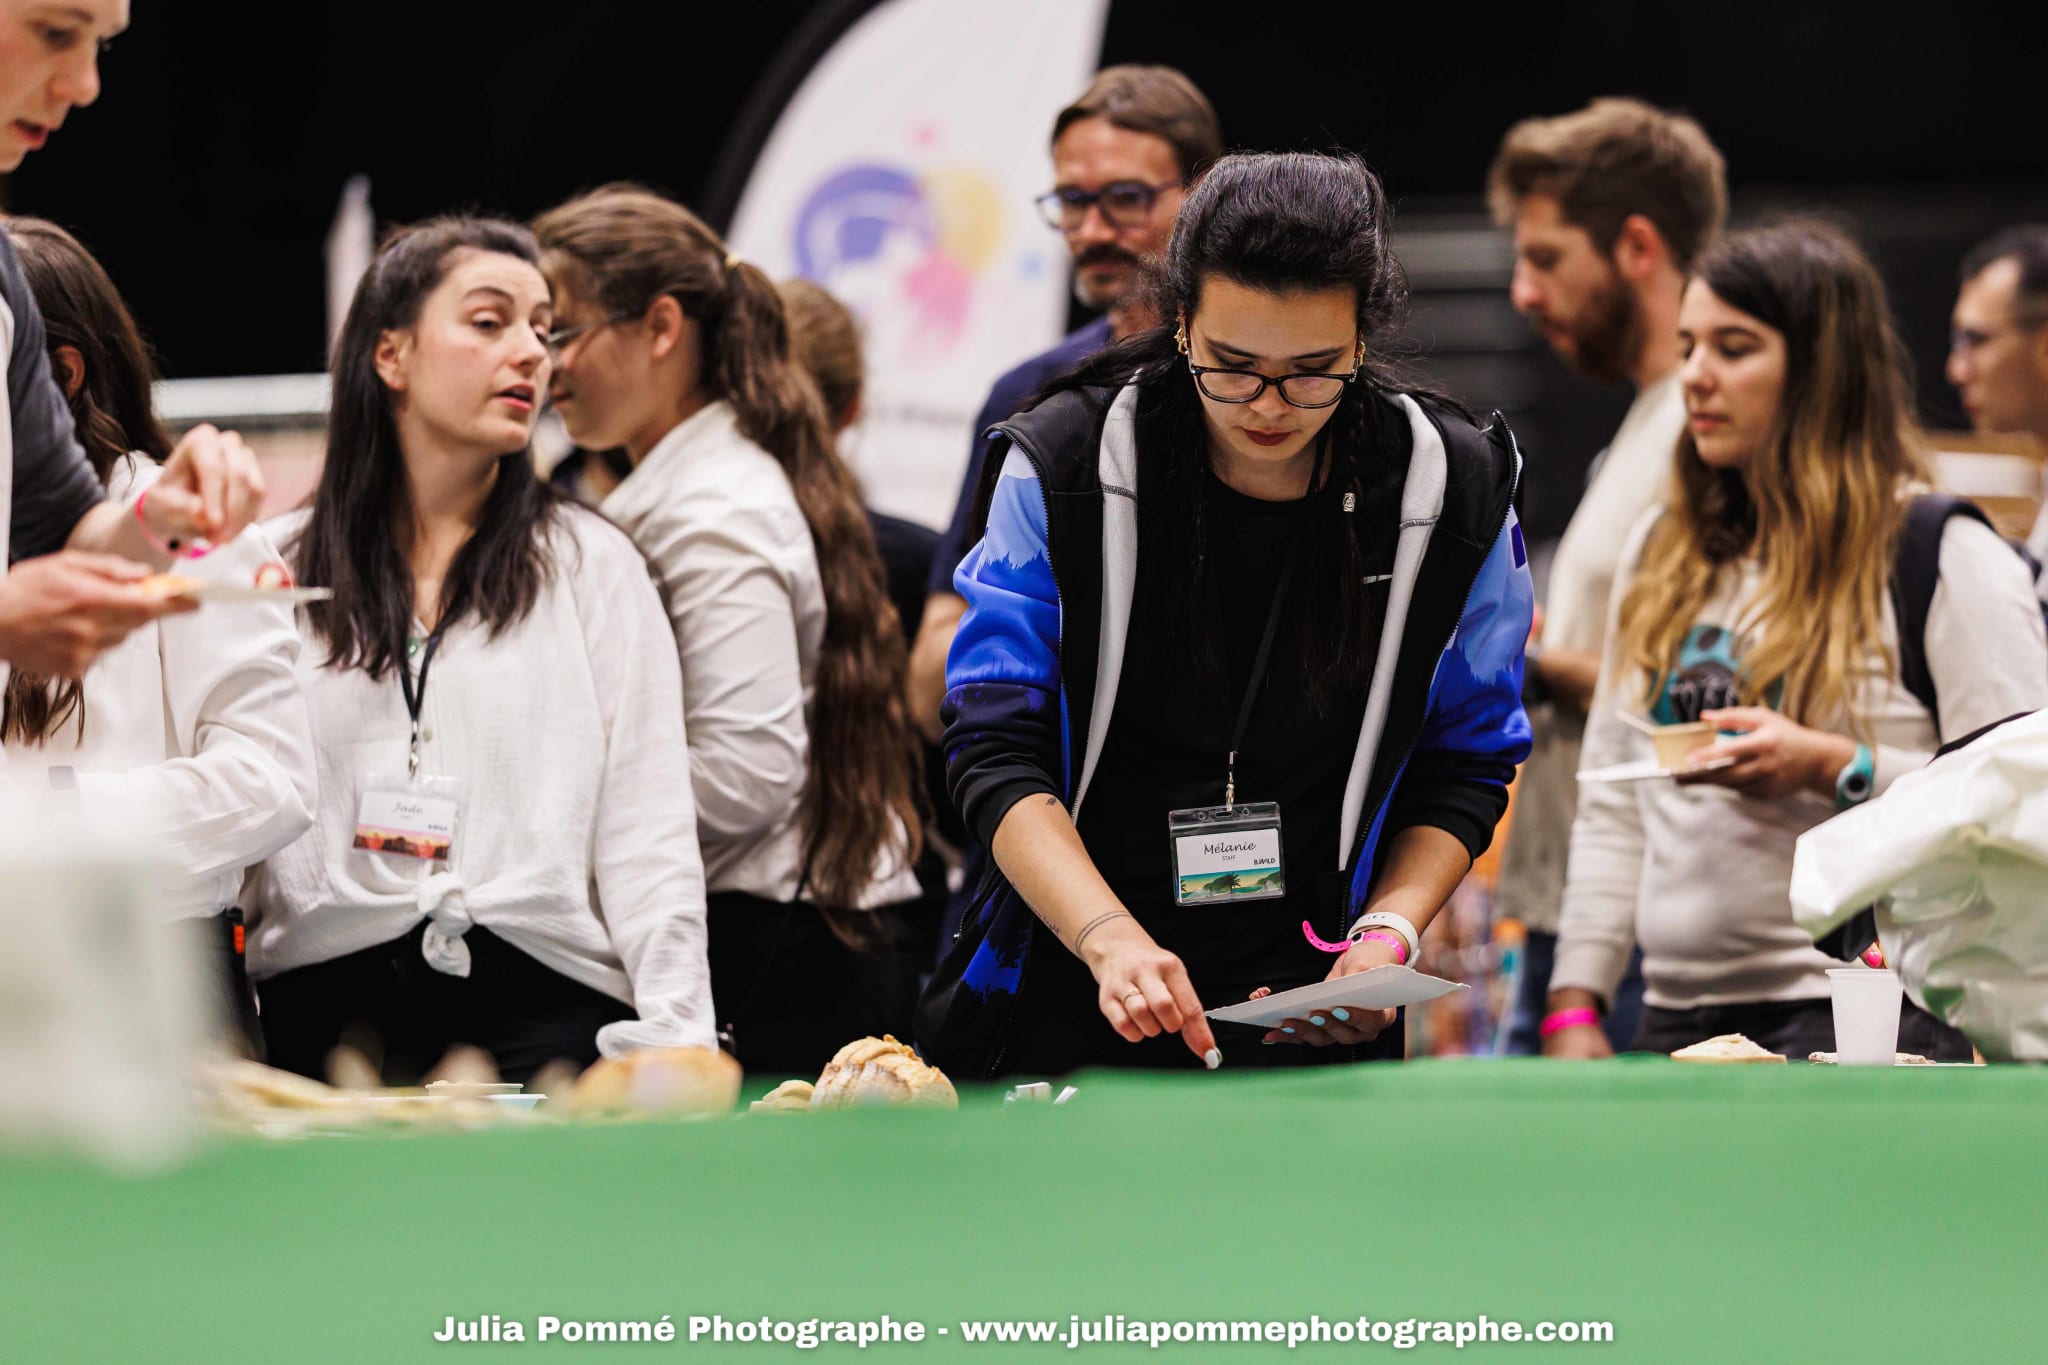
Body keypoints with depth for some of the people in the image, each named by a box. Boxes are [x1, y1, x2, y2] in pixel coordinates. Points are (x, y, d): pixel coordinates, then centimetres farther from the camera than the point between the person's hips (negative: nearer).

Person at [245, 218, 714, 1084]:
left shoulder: (595, 566, 14)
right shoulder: (274, 569, 15)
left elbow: (648, 835, 7)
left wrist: (672, 1045, -5)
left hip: (541, 1001, 0)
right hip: (323, 1004, 0)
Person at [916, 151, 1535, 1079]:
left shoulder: (1454, 490, -2)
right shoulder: (1063, 466, -6)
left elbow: (1465, 766, 10)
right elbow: (995, 748, -7)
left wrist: (1387, 932, -8)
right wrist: (1109, 935, -23)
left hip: (1312, 1005, 1)